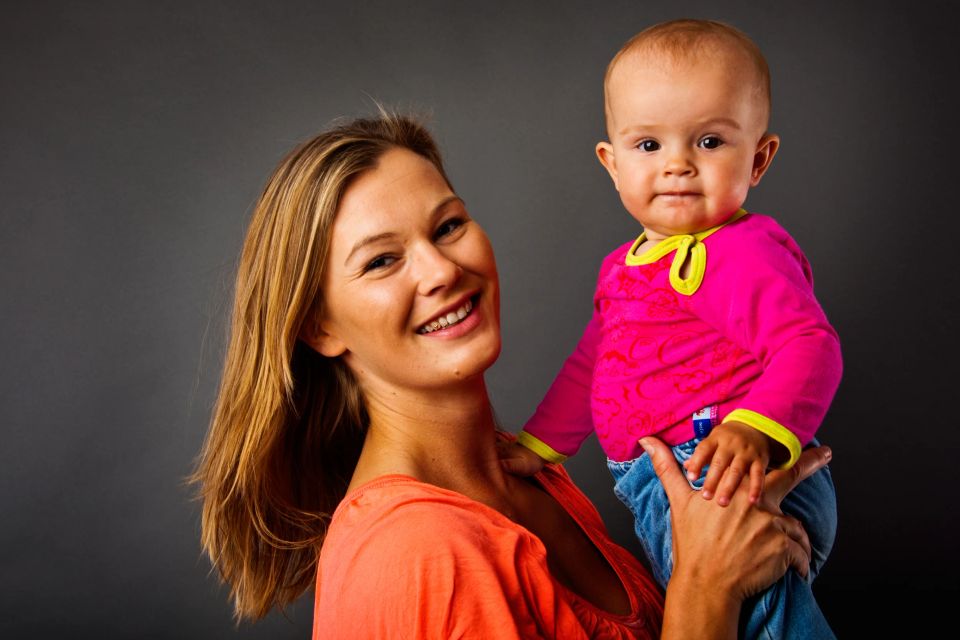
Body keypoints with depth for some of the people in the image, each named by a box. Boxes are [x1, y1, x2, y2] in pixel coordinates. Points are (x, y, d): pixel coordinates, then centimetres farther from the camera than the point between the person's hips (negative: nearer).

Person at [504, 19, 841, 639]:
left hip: (726, 477, -8)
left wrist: (756, 428, -35)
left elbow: (809, 344, -20)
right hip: (663, 493, 8)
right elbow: (589, 366, 32)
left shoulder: (744, 250, -7)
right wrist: (538, 444, 34)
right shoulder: (626, 267, 21)